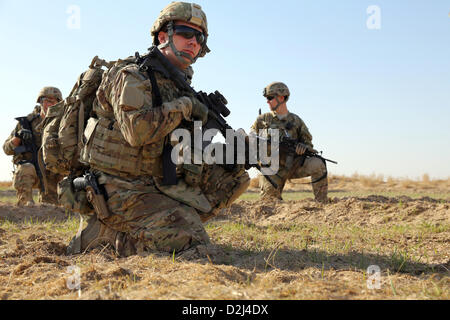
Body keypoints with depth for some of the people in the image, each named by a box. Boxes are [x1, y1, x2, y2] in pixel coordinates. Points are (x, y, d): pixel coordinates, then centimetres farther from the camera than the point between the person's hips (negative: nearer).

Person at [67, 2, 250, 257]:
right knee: (194, 244, -21)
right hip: (121, 190, -9)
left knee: (236, 176, 3)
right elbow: (137, 130, -28)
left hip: (159, 185, 9)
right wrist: (183, 106, -15)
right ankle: (113, 234, -3)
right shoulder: (132, 76, -10)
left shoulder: (179, 86, 15)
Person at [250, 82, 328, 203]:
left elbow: (308, 142, 10)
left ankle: (322, 203, -15)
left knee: (317, 165, -24)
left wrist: (304, 147, -14)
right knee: (270, 197, -20)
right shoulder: (262, 120, 7)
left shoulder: (296, 121, 6)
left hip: (294, 165, 1)